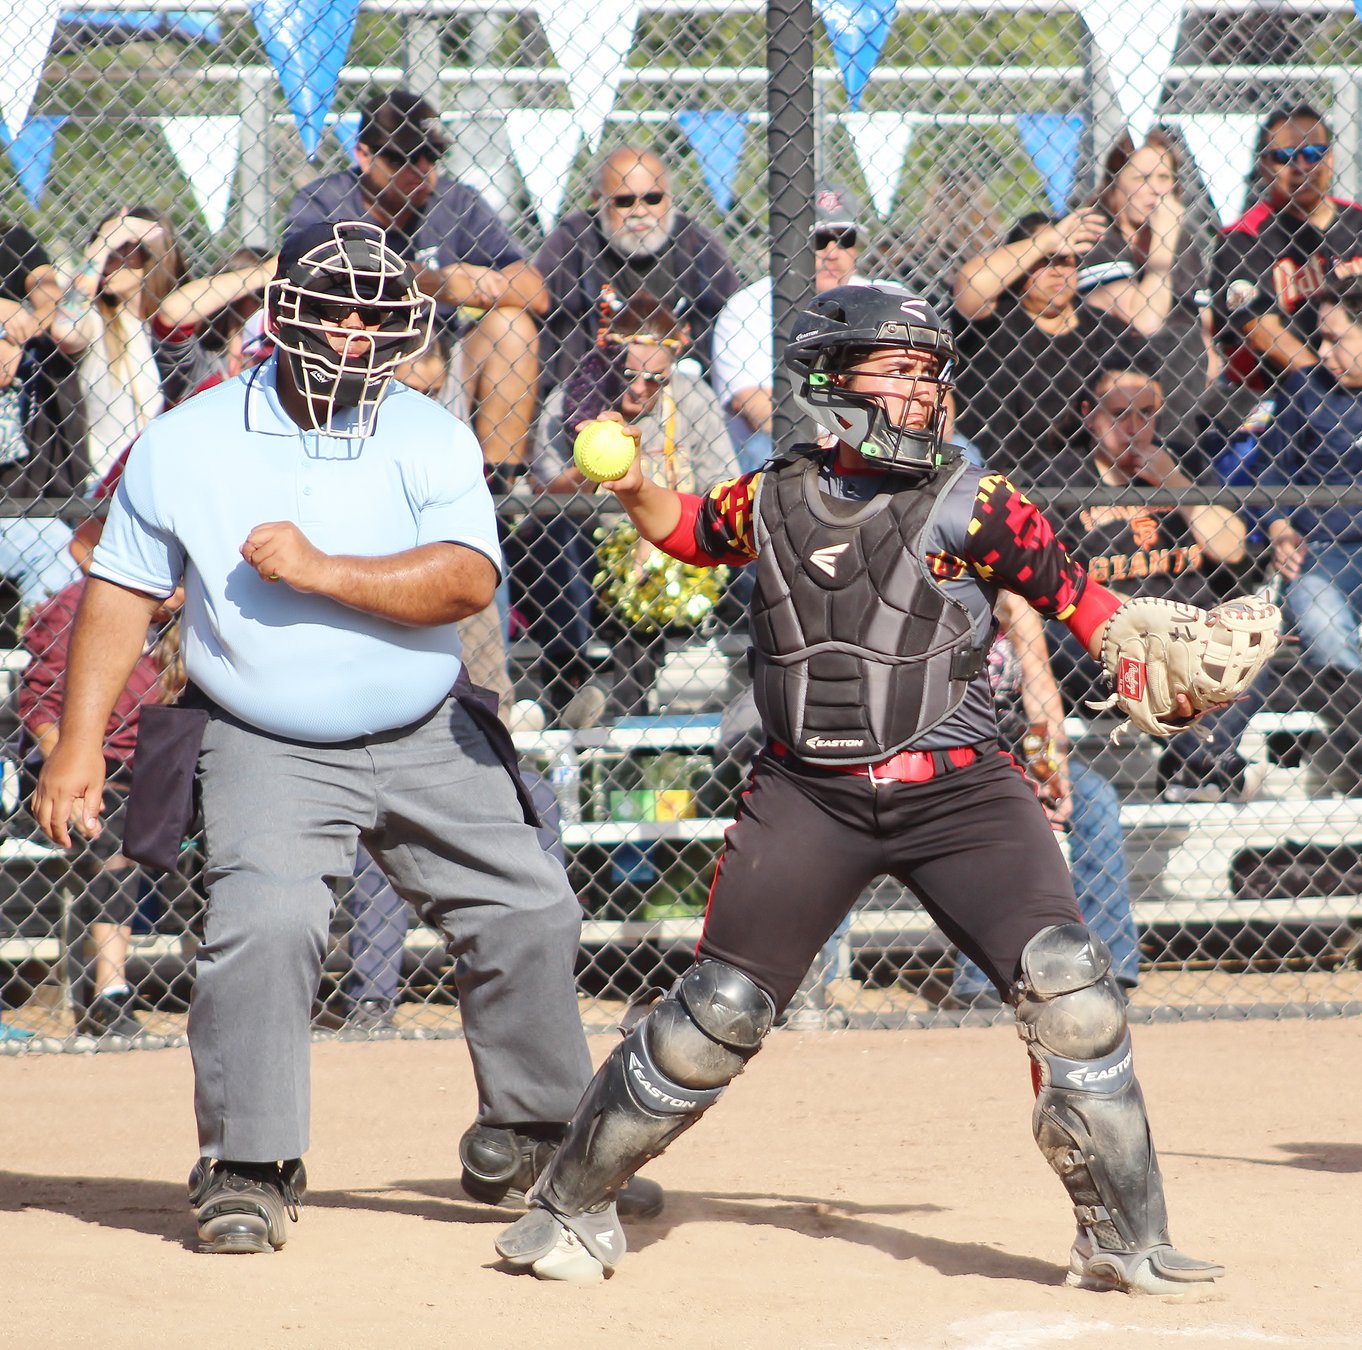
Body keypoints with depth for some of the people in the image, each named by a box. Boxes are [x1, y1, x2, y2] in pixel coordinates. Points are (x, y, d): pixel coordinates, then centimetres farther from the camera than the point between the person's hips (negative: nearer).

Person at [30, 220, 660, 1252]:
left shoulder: (431, 439, -5)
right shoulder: (185, 445, -5)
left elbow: (466, 581, -18)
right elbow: (124, 589, 0)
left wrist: (318, 570, -27)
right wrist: (79, 742, -7)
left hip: (428, 740, 3)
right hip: (267, 751, -3)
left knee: (527, 917, 5)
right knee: (262, 927, -23)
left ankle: (527, 1140, 25)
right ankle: (247, 1171, -12)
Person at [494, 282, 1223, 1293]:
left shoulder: (973, 505, 1)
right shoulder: (772, 504, 7)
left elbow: (1074, 594, -5)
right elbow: (682, 528, 26)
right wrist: (633, 487, 6)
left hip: (959, 791, -1)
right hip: (809, 794, 1)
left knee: (1068, 980, -17)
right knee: (720, 1011, -1)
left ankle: (1126, 1240, -5)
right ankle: (571, 1206, 19)